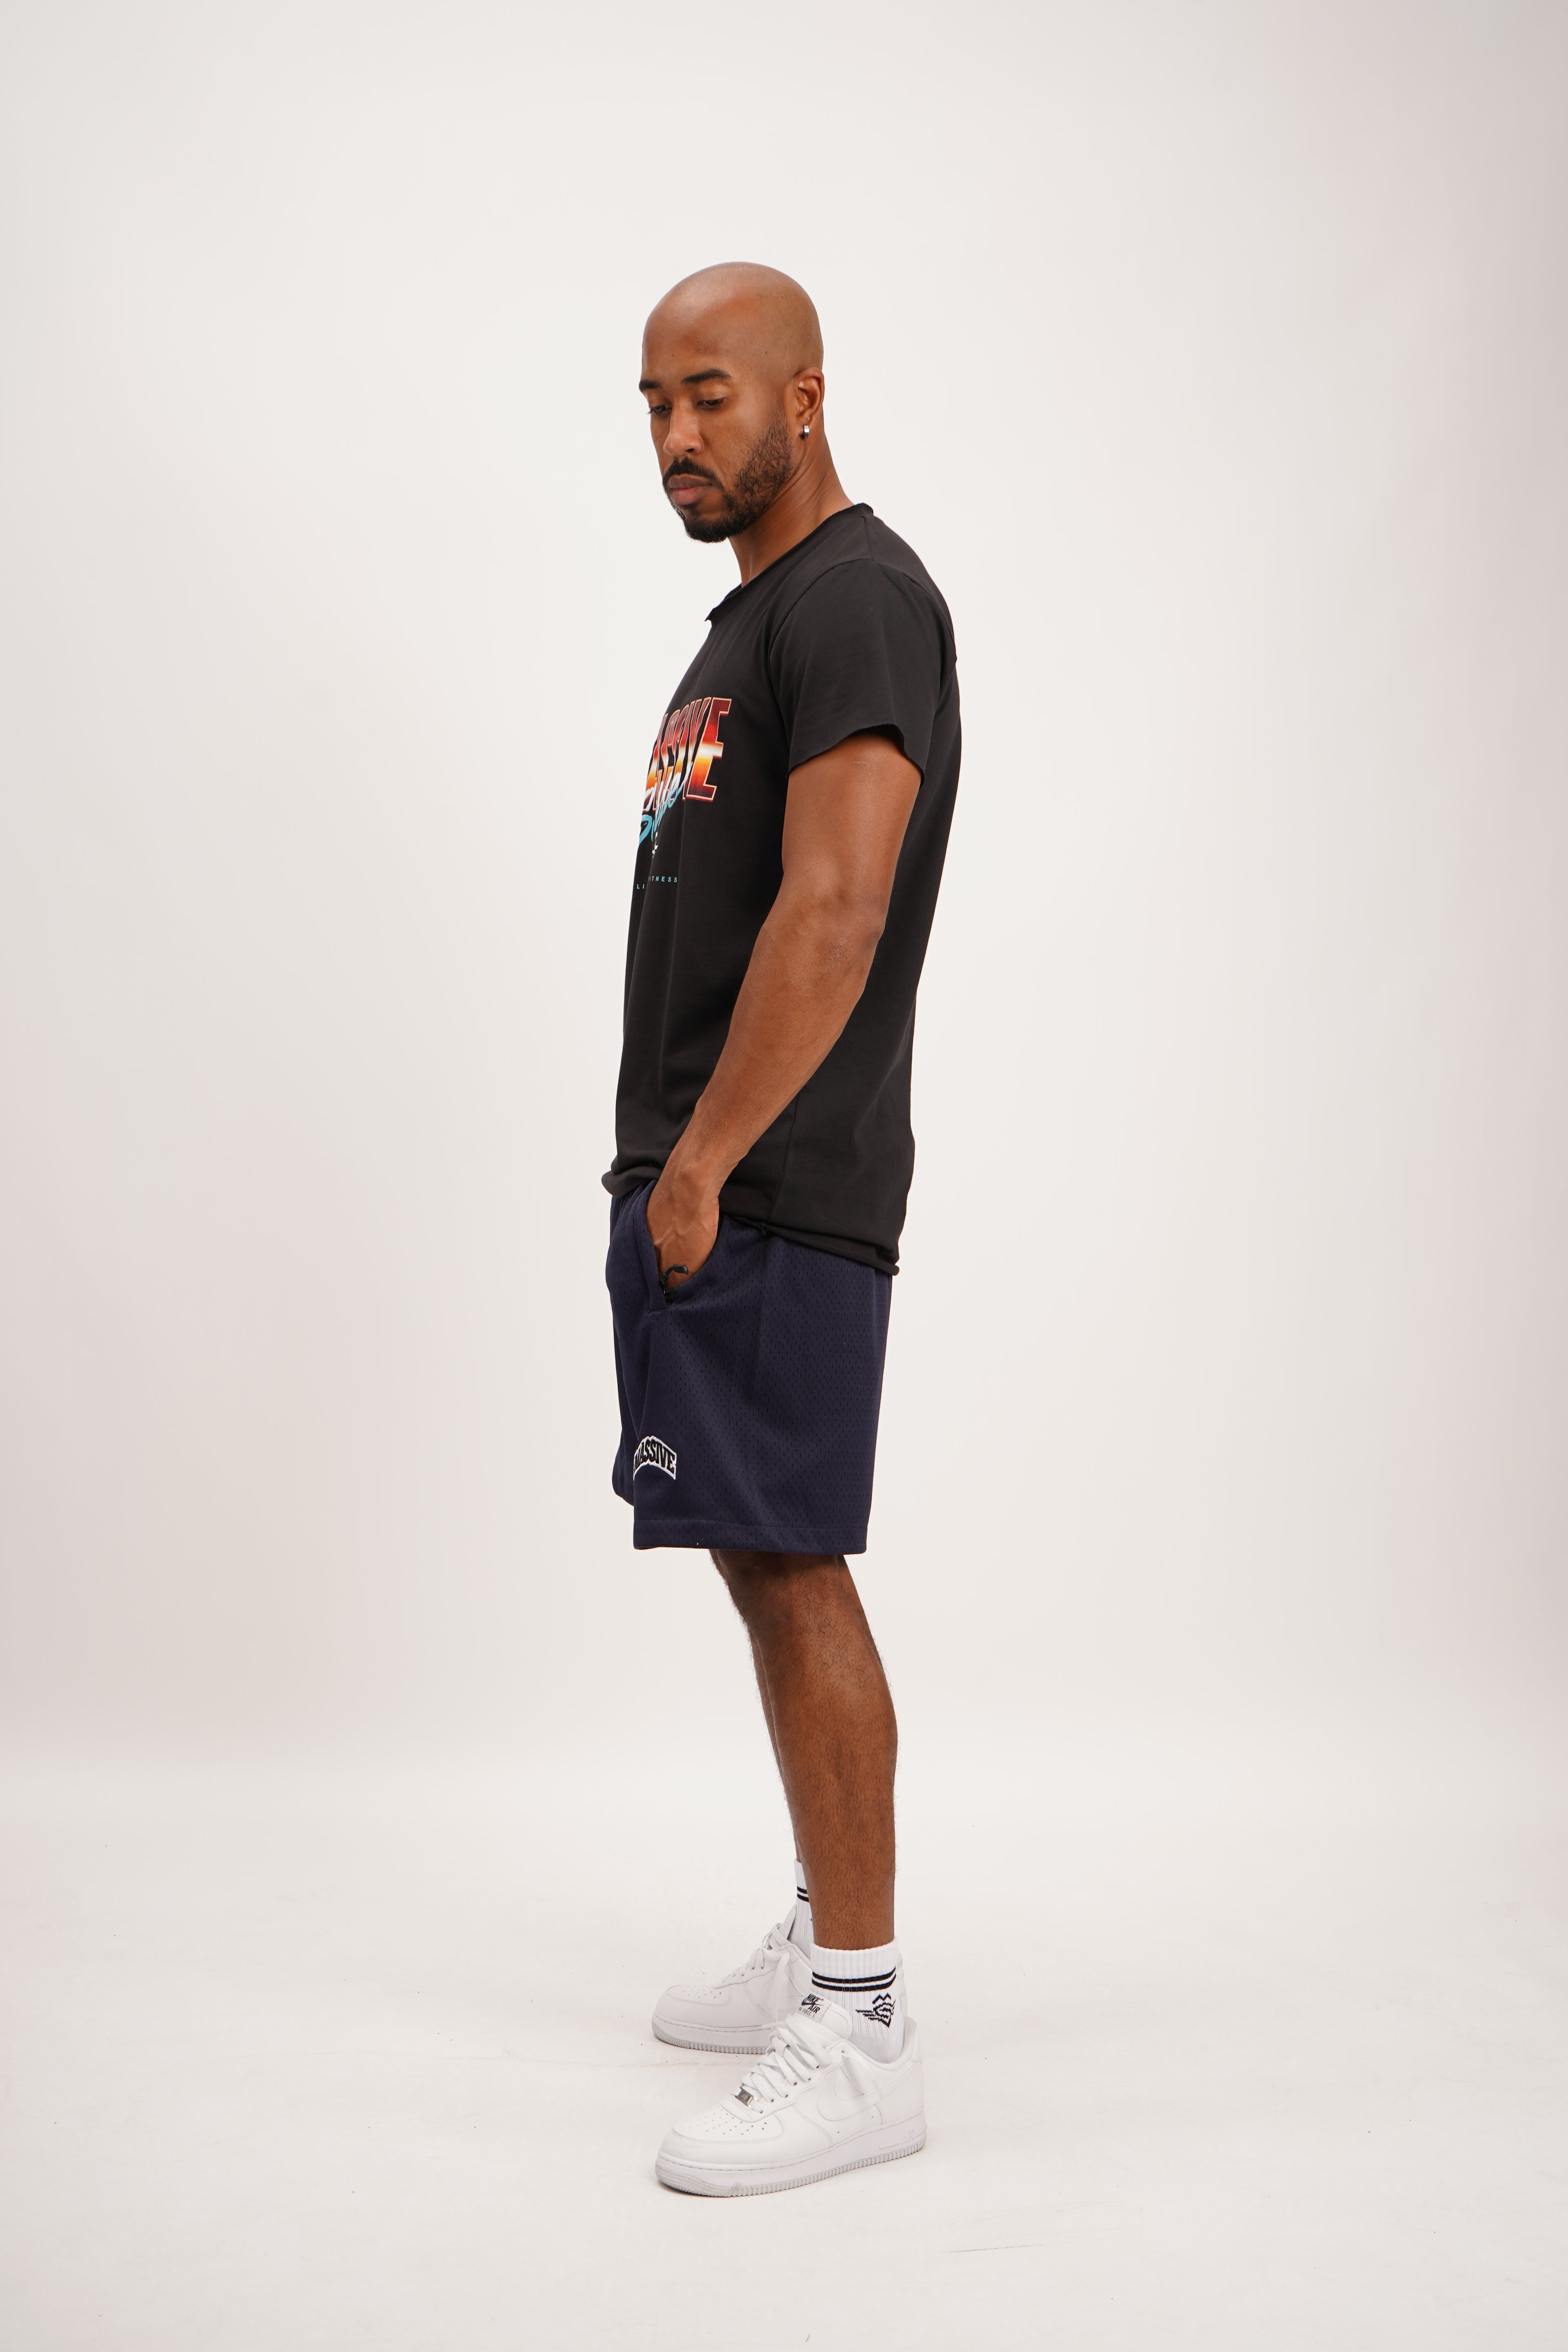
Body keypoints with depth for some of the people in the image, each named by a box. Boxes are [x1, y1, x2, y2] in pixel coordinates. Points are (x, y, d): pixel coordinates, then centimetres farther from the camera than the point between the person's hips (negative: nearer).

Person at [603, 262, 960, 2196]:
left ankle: (859, 2041, 1)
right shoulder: (752, 619, 22)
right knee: (764, 1566, 15)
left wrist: (703, 1160, -20)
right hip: (700, 1176, 11)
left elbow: (833, 912, -22)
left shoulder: (857, 599, -11)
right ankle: (827, 1949, 28)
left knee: (791, 1570, -8)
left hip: (771, 1188, -11)